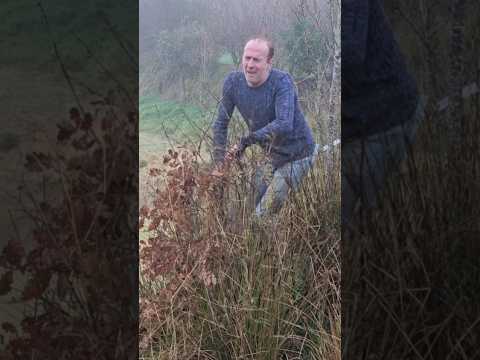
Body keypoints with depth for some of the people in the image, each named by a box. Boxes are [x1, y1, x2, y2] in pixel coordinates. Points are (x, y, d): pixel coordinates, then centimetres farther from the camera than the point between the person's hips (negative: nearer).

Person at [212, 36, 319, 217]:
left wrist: (247, 140, -41)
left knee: (265, 214, -10)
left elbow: (284, 125, -35)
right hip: (272, 156, 6)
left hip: (297, 156, -6)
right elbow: (221, 124, 1)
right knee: (258, 207, 13)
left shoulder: (282, 82, -23)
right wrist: (219, 160, -7)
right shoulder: (233, 82, -6)